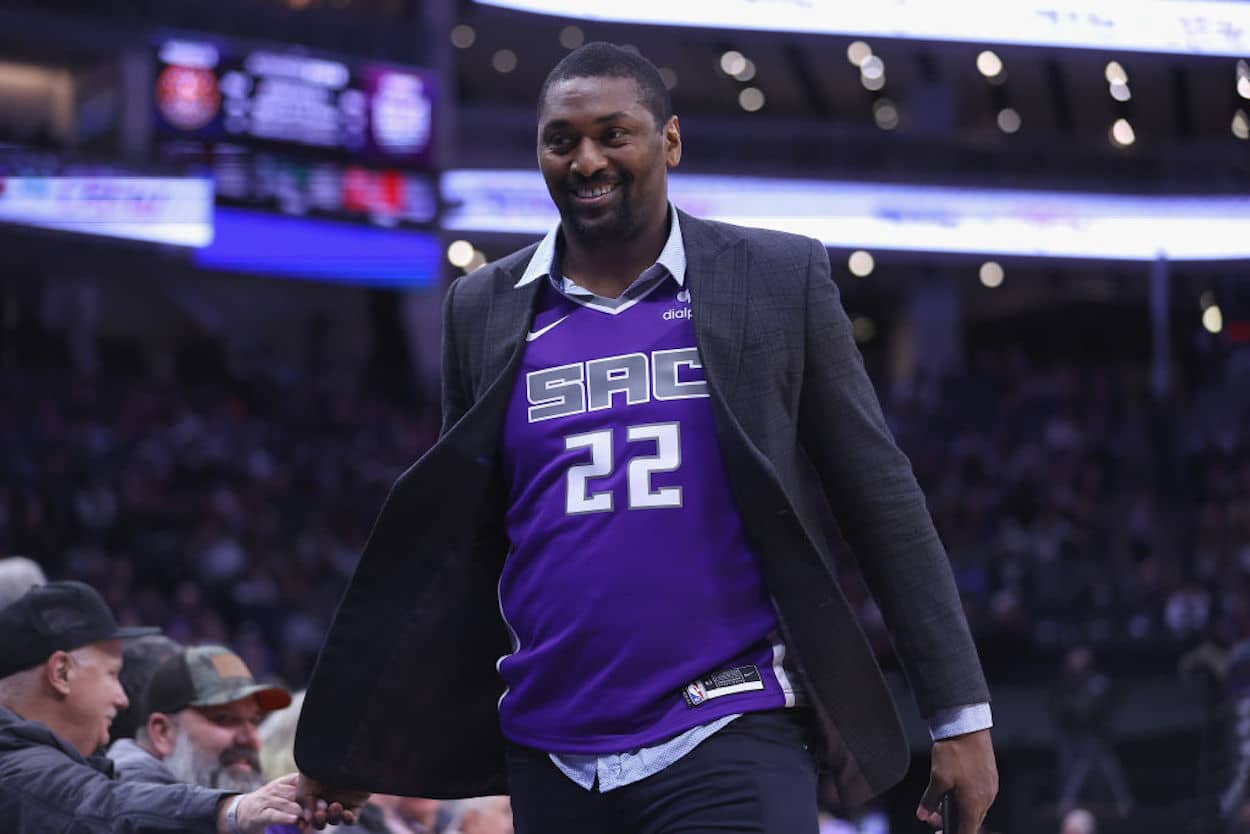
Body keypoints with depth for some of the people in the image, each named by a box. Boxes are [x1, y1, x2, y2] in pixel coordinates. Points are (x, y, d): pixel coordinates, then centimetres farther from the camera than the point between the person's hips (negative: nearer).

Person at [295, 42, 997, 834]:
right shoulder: (484, 310, 10)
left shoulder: (778, 279, 2)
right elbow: (452, 539, 17)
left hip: (731, 742, -3)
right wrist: (357, 736, 14)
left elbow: (881, 501, 2)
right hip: (552, 760, 3)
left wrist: (962, 713, -1)